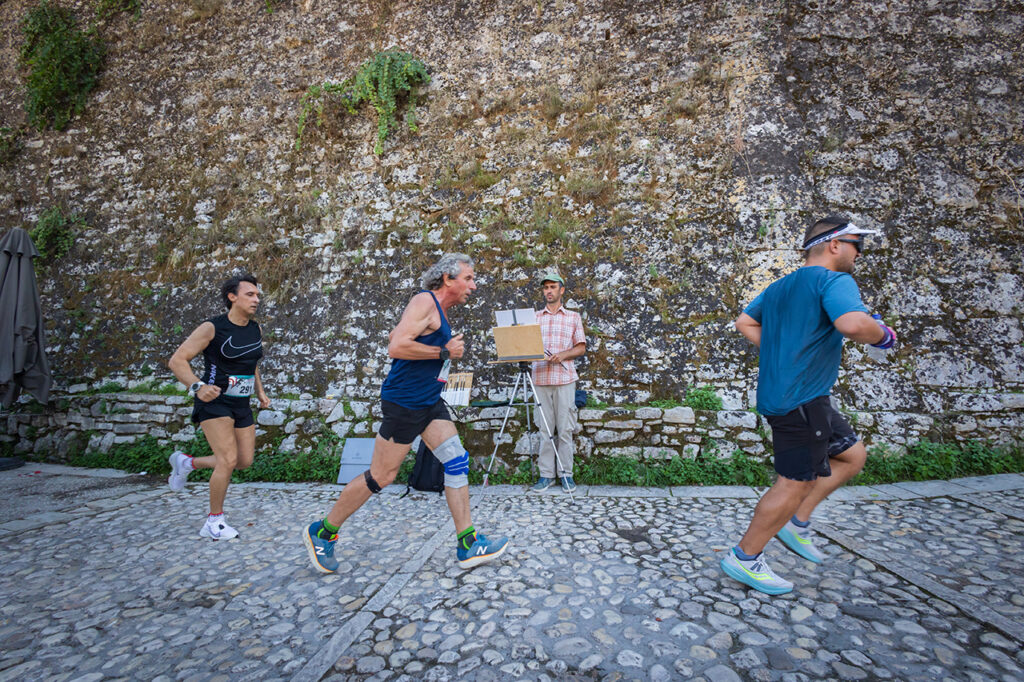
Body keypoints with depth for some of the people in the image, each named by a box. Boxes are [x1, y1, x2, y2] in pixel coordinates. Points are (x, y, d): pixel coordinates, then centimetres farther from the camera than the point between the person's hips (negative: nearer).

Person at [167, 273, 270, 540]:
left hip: (241, 405, 7)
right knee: (229, 459, -14)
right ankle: (214, 522, 5)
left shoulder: (255, 330, 7)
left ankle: (187, 463, 32)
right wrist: (198, 386, -28)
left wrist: (260, 392, 12)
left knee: (245, 461, 9)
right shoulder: (212, 328, -12)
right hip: (214, 402, -7)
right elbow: (177, 360, -12)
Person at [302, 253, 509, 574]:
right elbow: (396, 346, -26)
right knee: (380, 476, 2)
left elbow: (397, 334, 24)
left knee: (457, 461, 2)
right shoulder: (425, 301, -15)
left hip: (429, 401, 9)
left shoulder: (440, 310, 15)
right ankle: (321, 532, 22)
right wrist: (444, 352, -17)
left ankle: (468, 545, 10)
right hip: (403, 401, -9)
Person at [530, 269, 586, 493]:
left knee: (565, 429, 0)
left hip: (565, 378, -1)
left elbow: (581, 347, 7)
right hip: (540, 378, 2)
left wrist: (563, 354, -10)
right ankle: (546, 475, 11)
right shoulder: (534, 318, 16)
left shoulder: (573, 317, 11)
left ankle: (566, 474, 11)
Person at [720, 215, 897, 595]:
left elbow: (745, 323, 24)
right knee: (796, 483, -1)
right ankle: (744, 559, 10)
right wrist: (882, 335, -7)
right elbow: (853, 324, -28)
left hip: (777, 393, 10)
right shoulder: (834, 280, -10)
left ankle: (796, 523, 23)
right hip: (801, 400, -10)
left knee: (852, 455, 21)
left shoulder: (779, 287, 18)